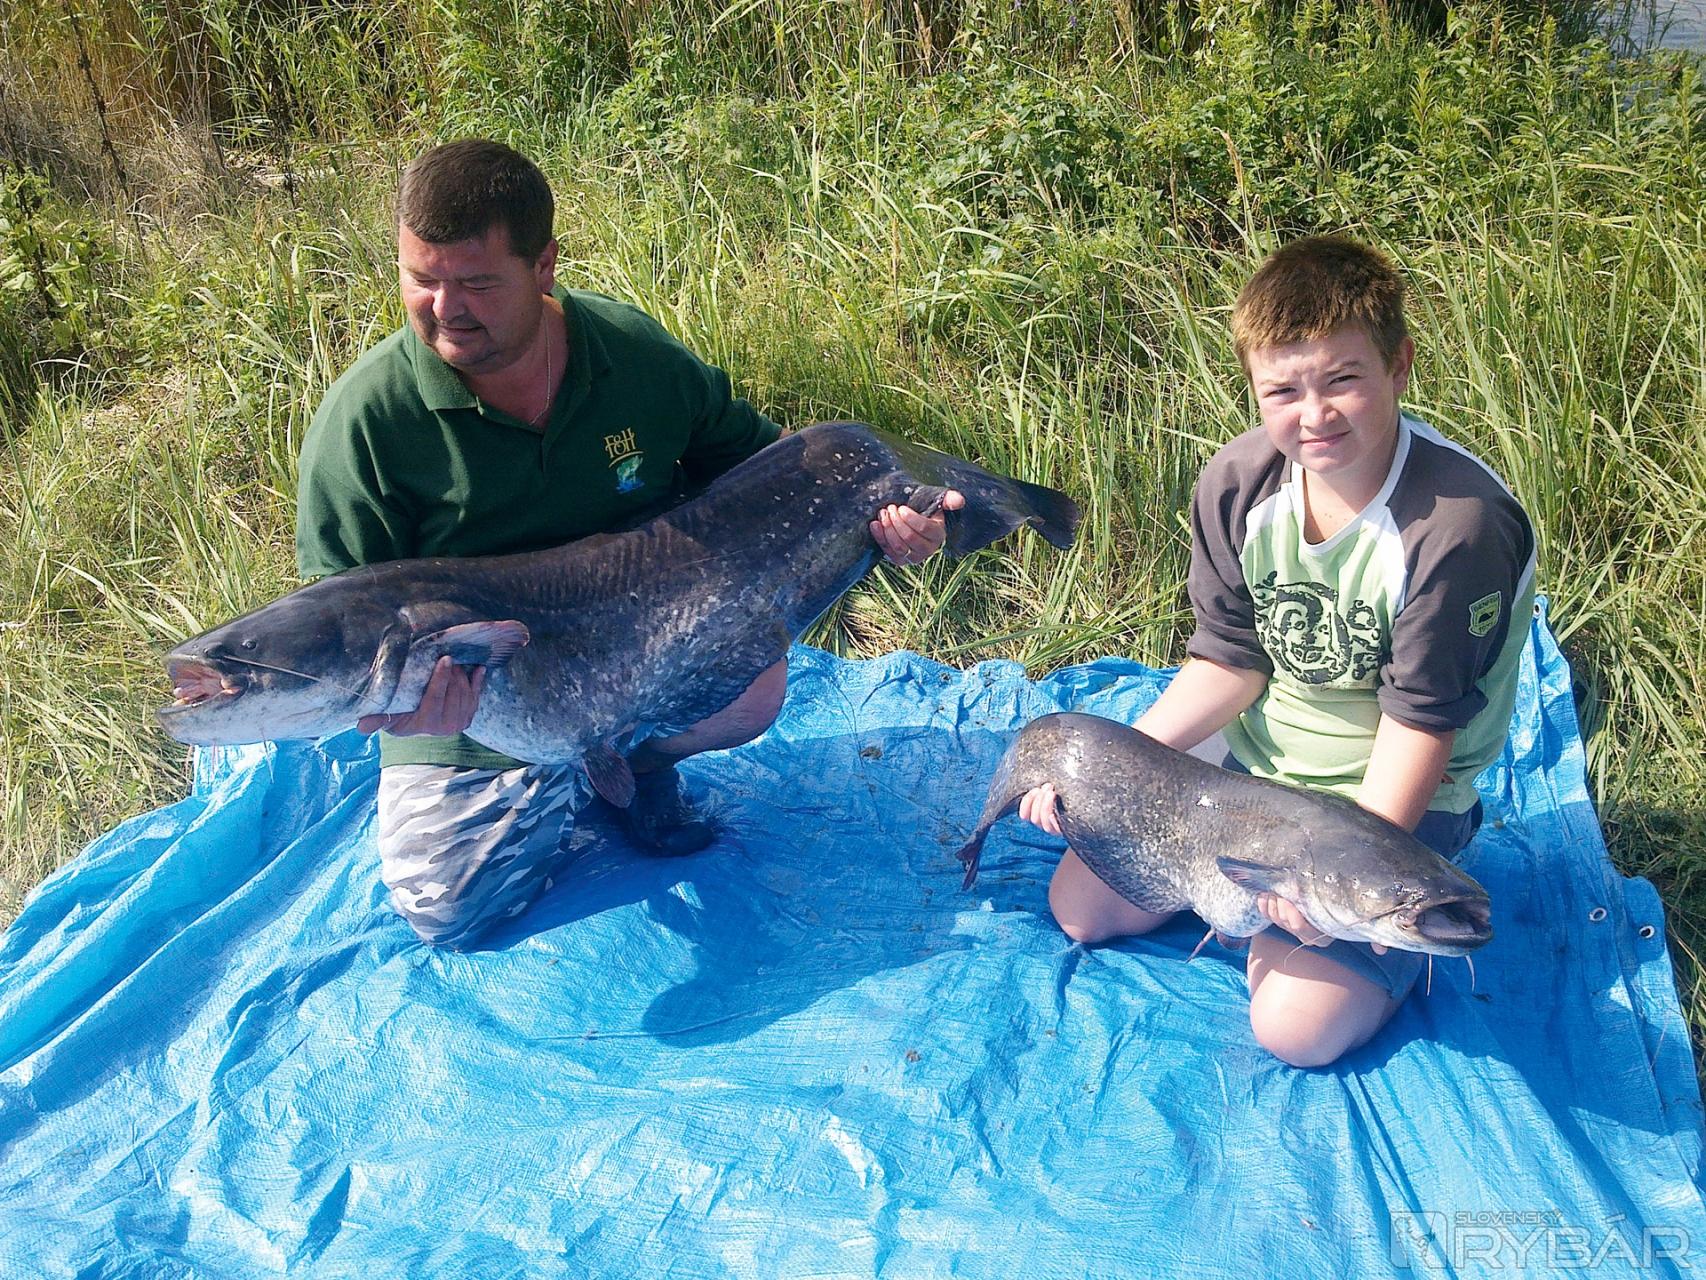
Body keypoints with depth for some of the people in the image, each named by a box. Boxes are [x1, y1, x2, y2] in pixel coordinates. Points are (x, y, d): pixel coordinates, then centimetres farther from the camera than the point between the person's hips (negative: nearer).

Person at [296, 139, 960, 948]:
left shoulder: (635, 354, -9)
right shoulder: (366, 418, -18)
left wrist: (872, 519, -15)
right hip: (469, 710, -1)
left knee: (752, 687, -27)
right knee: (444, 910, -9)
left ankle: (636, 760, 9)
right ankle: (564, 780, 21)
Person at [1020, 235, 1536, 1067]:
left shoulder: (1459, 524, -29)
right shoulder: (1238, 483, -12)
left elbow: (1421, 722, -23)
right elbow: (1230, 662, -5)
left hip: (1388, 797, -5)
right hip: (1251, 758, 5)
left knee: (1297, 1025, -16)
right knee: (1082, 907, 4)